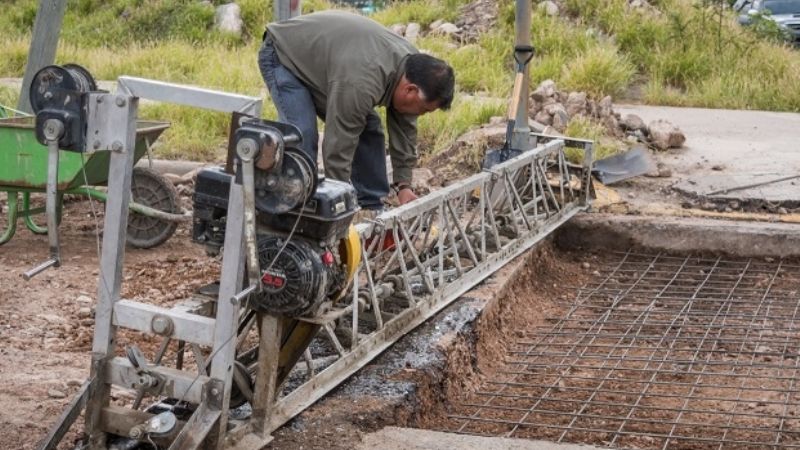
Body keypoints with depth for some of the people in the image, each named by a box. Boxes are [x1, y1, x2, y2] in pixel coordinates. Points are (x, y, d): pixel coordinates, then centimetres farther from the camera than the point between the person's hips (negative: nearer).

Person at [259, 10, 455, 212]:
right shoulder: (361, 83, -40)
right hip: (283, 54, -8)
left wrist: (403, 184, -6)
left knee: (369, 129, 2)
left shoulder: (411, 66, -14)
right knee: (302, 136, -23)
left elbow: (404, 129, -4)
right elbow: (338, 145, -36)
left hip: (322, 53, 8)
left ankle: (372, 207, 8)